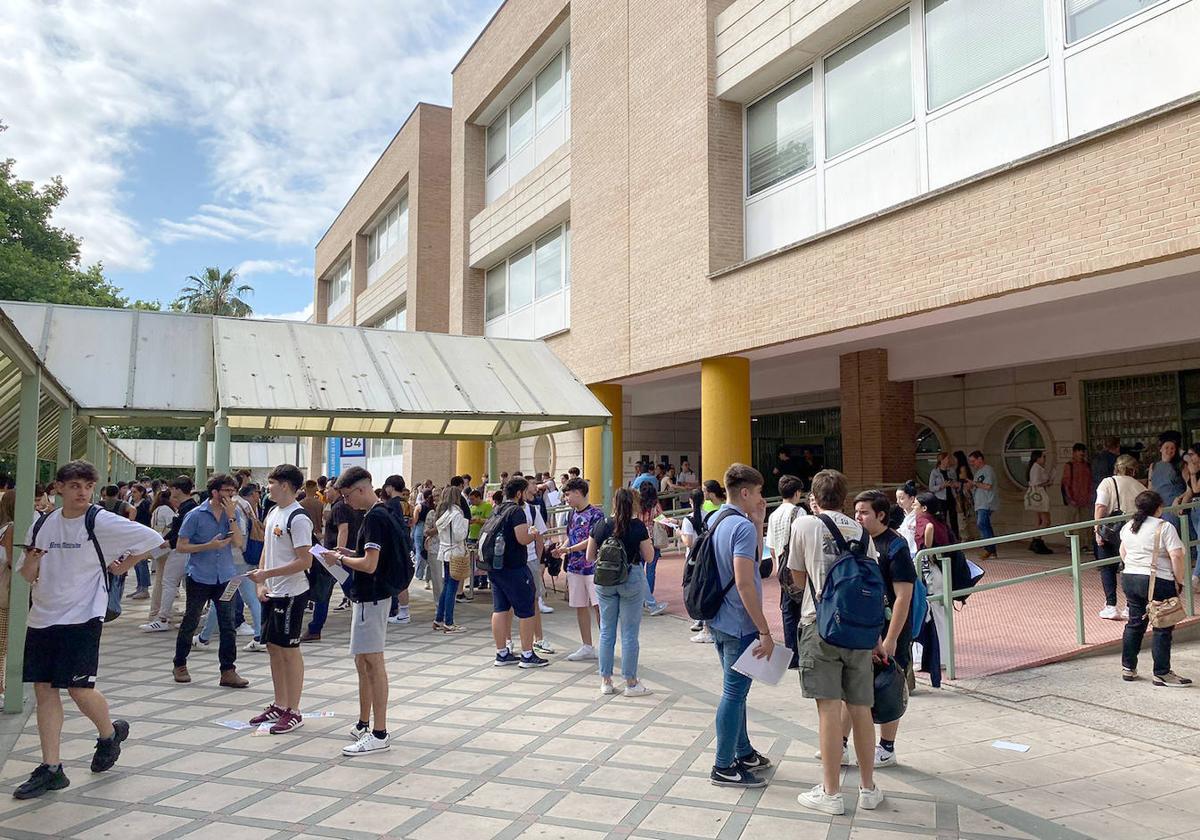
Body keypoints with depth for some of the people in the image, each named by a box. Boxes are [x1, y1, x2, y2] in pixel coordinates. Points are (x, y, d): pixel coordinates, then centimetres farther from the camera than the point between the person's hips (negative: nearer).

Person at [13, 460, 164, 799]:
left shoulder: (102, 523, -10)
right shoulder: (42, 525, 6)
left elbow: (152, 539, -6)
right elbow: (28, 577, 11)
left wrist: (124, 566, -1)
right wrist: (31, 561, -10)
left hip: (82, 618, -5)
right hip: (42, 617, 5)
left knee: (79, 688, -6)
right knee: (44, 689, 6)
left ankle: (110, 733, 25)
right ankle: (50, 769, 14)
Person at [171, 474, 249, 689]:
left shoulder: (232, 513, 2)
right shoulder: (195, 515, -7)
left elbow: (239, 543, -7)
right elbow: (181, 546, -6)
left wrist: (231, 517, -15)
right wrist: (209, 545, -18)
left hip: (225, 578, 3)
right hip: (199, 578, -3)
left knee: (228, 626, 0)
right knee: (190, 623, 11)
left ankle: (228, 671, 6)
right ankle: (180, 666, 30)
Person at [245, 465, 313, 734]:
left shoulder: (298, 518, -17)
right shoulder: (273, 512, 11)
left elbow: (305, 561, -21)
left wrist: (267, 574, -20)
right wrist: (261, 583, 7)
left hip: (291, 594, -9)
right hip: (272, 593, 9)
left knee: (289, 650, -1)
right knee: (273, 648, 15)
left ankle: (293, 712, 9)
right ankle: (279, 705, 28)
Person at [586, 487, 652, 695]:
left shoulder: (600, 526, -2)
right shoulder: (638, 527, -9)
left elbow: (590, 557, 5)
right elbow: (649, 557, -2)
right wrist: (647, 538, 12)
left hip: (604, 582, 3)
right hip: (632, 579, -3)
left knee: (606, 631, 12)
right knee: (630, 632, 4)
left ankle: (605, 681, 19)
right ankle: (631, 683, 12)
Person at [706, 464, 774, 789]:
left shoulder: (715, 520, 9)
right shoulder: (743, 526, -21)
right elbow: (744, 583, -26)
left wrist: (758, 521, 7)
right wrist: (765, 631, -21)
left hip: (718, 619, 10)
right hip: (740, 624, -10)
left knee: (736, 689, 21)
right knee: (735, 692, 2)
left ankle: (744, 753, 35)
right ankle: (723, 768, 13)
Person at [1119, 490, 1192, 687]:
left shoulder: (1128, 526, 8)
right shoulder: (1164, 528, -12)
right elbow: (1177, 556, -17)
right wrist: (1180, 580, -7)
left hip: (1129, 579, 7)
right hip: (1158, 583, -7)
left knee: (1134, 623, 15)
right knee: (1162, 628, 3)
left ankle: (1128, 668, 20)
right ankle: (1162, 674, 8)